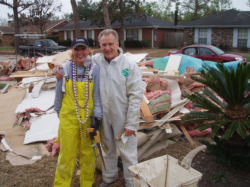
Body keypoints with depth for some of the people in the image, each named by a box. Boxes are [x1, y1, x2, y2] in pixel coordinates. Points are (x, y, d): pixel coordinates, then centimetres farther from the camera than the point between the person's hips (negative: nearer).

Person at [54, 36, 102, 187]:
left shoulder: (95, 69, -6)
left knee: (88, 154, 13)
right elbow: (59, 94, 7)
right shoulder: (65, 69, -4)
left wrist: (97, 117, -7)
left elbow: (97, 95, -3)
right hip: (69, 118, 0)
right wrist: (59, 114, 14)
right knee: (67, 154, 9)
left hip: (89, 118, 0)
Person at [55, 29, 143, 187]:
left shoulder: (130, 66, -15)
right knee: (108, 149, 23)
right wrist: (60, 69, -8)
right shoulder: (95, 60, -3)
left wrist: (131, 123, -16)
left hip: (122, 118, -4)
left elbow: (136, 96, -15)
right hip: (103, 116, 5)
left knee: (128, 152, 8)